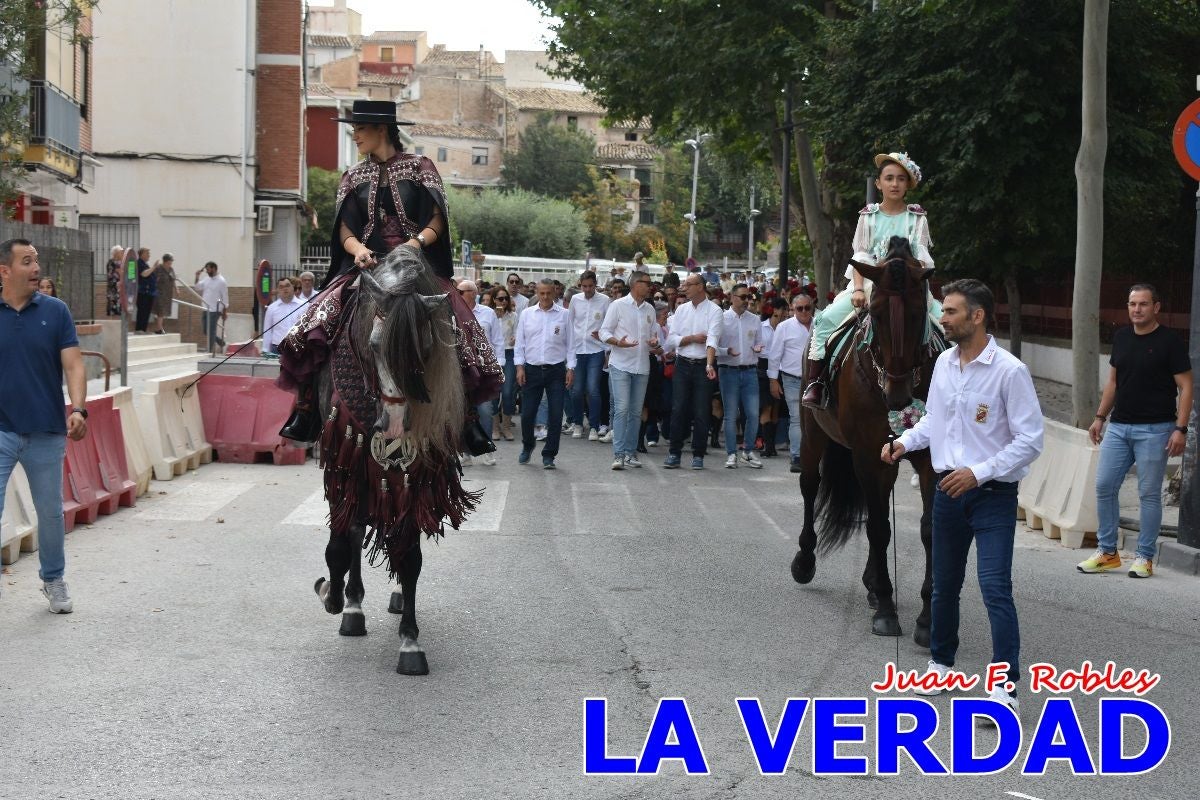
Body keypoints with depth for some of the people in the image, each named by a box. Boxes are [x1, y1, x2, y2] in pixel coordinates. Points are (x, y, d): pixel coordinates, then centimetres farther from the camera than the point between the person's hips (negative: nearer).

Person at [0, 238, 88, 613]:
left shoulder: (55, 311, 1)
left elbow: (73, 364, -4)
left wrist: (78, 409, -19)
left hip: (47, 431, 1)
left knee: (50, 511, 12)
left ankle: (53, 580, 30)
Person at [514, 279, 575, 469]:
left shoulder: (563, 315, 3)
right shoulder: (526, 314, 6)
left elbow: (570, 344, 4)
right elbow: (520, 343, 8)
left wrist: (570, 368, -2)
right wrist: (519, 366, 0)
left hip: (556, 370, -1)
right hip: (532, 370, 1)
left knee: (555, 416, -2)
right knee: (527, 414, 3)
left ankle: (549, 455, 8)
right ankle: (527, 447, 28)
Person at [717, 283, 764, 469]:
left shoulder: (755, 320, 11)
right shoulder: (722, 319, 1)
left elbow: (759, 343, 17)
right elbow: (713, 346, -1)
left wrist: (757, 349, -6)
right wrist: (727, 351, -19)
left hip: (750, 371, 3)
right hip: (729, 370, -3)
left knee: (753, 414, -1)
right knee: (731, 415, 2)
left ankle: (748, 451, 14)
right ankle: (731, 454, 9)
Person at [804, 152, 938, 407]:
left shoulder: (917, 218, 7)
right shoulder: (869, 216, 7)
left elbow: (922, 256, -2)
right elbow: (860, 256, 0)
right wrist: (858, 289, -15)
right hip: (870, 283, 0)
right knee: (827, 319, -20)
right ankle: (815, 383, -15)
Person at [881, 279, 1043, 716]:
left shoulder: (1009, 371, -16)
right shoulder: (944, 362, 4)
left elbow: (1030, 440, -16)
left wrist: (979, 472, -22)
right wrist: (905, 442, 1)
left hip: (993, 495, -6)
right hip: (948, 490, 7)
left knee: (995, 588, -12)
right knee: (944, 584, 18)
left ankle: (1006, 686, -9)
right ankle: (940, 661, 36)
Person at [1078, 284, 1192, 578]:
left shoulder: (1170, 342, -7)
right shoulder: (1121, 338, 10)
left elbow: (1185, 387, -8)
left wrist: (1180, 429, -15)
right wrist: (1100, 417, 15)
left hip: (1154, 430, -6)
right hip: (1118, 427, 6)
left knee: (1149, 494, 0)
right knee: (1104, 486, 3)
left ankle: (1144, 557, 9)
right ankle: (1107, 552, 13)